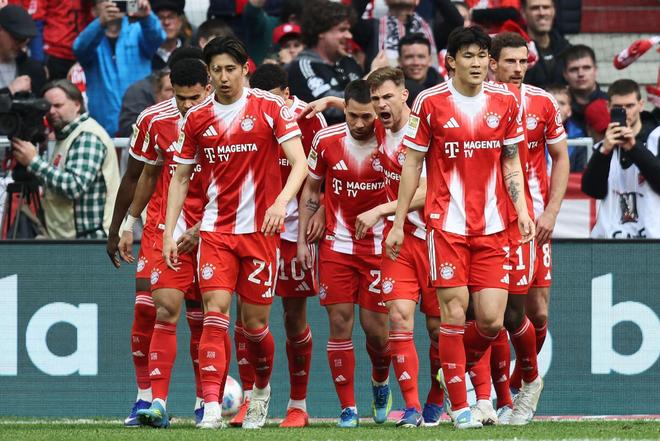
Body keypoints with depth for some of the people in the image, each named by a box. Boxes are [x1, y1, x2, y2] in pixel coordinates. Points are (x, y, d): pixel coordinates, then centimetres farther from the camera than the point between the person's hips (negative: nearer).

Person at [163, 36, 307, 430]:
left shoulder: (270, 108, -3)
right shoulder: (197, 117, 6)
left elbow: (300, 163, -7)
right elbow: (181, 176, 14)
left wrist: (282, 202, -24)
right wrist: (169, 232, 7)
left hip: (261, 229, -2)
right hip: (215, 230, 2)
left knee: (255, 322, 4)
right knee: (215, 313, -13)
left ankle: (262, 388, 33)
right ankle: (212, 407, -17)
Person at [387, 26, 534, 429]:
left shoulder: (507, 101, 6)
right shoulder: (431, 102, -2)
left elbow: (512, 163, 14)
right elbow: (413, 165, 4)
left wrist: (522, 210, 1)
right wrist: (398, 222, 3)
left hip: (492, 227, 3)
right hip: (447, 224, -3)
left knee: (492, 320, -4)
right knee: (454, 312, -7)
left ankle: (456, 368, 26)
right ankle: (459, 407, 3)